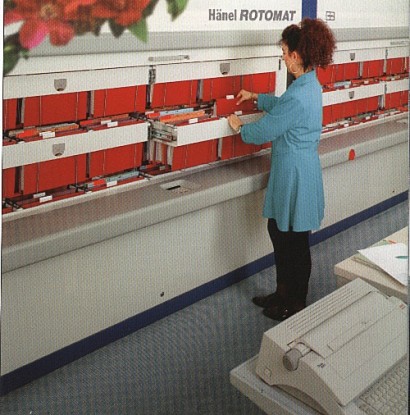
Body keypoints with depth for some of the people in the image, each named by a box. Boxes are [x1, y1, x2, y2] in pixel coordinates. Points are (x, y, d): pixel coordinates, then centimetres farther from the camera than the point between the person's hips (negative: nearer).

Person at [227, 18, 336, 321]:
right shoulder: (311, 86, 6)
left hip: (295, 174, -10)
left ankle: (295, 306, 26)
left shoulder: (298, 96, -26)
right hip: (293, 170, 10)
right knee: (278, 231, 20)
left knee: (294, 241, 6)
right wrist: (256, 97, 33)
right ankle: (283, 294, 36)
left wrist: (240, 127, 2)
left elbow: (264, 131, -17)